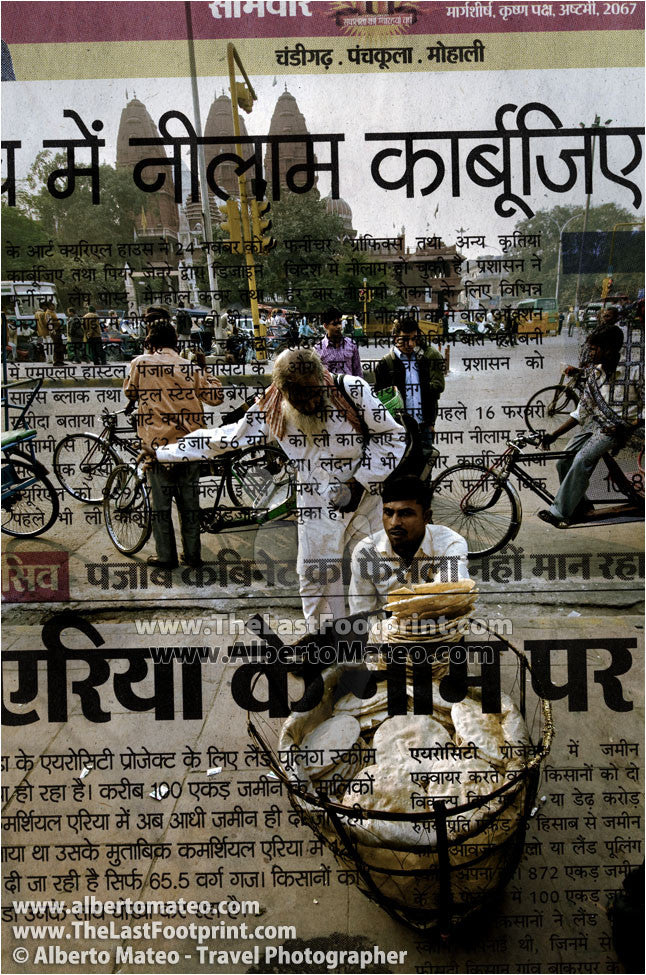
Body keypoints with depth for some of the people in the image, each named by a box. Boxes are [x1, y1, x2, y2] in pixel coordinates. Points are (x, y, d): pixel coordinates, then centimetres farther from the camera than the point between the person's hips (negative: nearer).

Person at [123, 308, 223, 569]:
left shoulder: (140, 363, -3)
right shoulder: (190, 367, 1)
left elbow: (130, 392, 15)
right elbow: (215, 397, 6)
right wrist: (204, 370, 16)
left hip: (157, 443, -2)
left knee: (161, 503, 8)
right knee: (189, 502, 13)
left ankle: (166, 556, 12)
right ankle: (192, 555, 20)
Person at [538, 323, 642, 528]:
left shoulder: (633, 371, -7)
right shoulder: (593, 373, 12)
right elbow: (581, 413, 14)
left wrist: (626, 428, -20)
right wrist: (554, 435, 7)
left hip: (615, 428, -7)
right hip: (592, 425, 7)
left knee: (582, 461, -27)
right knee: (563, 463, -7)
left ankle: (560, 511, -24)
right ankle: (581, 506, 12)